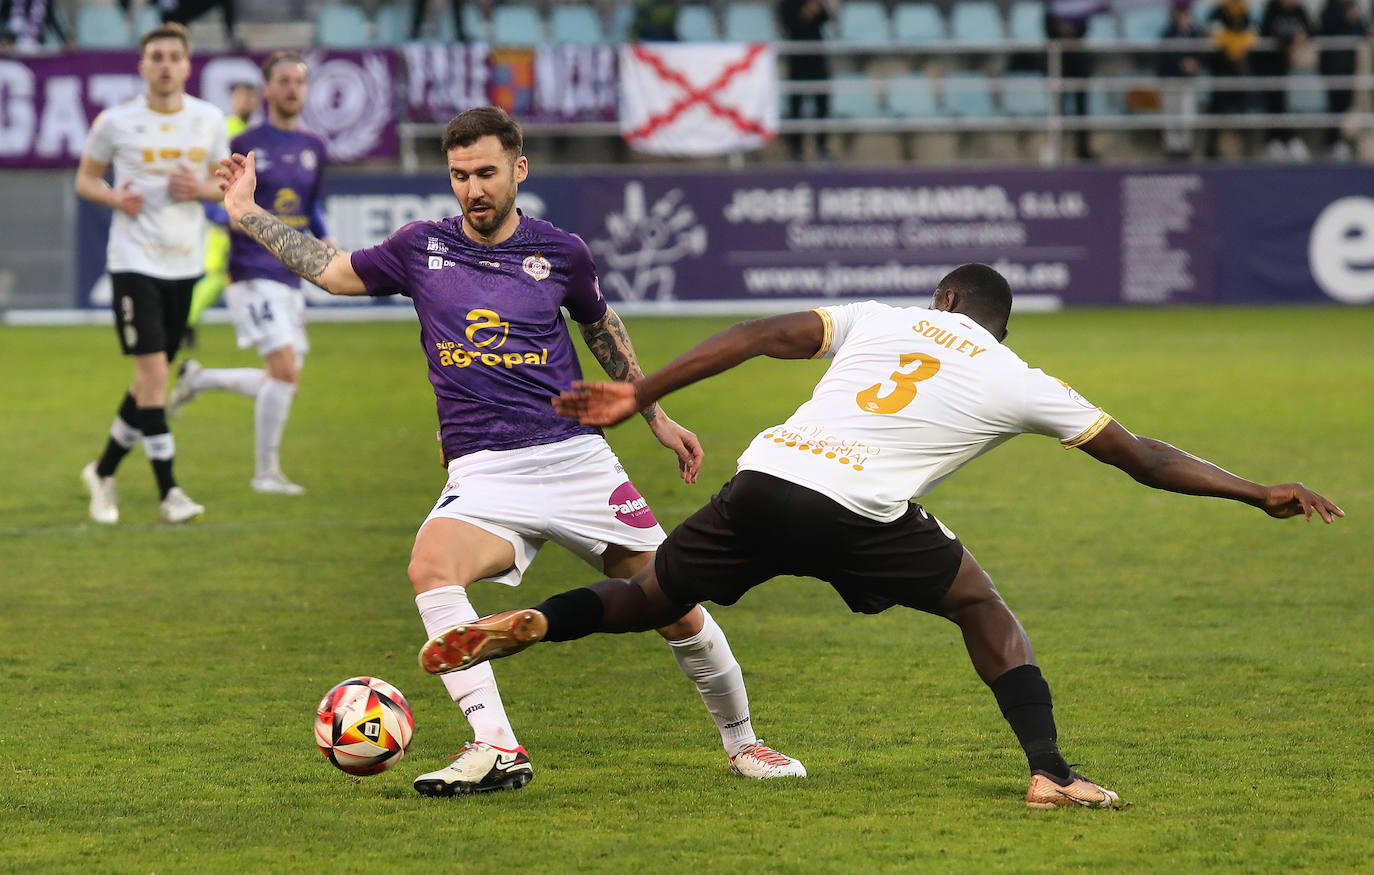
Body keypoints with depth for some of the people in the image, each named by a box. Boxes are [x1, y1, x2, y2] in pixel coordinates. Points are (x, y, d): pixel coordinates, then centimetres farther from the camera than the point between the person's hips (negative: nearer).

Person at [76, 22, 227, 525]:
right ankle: (169, 492, -12)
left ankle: (103, 472, 28)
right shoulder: (115, 122, -3)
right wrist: (115, 198, -13)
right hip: (134, 260, -4)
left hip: (184, 262, 4)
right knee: (152, 372, -13)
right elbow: (85, 179, 7)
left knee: (153, 378, 10)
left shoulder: (209, 120, 4)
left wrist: (202, 189, -9)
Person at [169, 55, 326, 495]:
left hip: (290, 279, 7)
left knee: (282, 386, 6)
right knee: (285, 368, -18)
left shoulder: (313, 148, 12)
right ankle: (266, 470, -8)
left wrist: (327, 241, 5)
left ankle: (198, 379, 28)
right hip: (252, 274, -7)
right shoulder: (245, 145, -5)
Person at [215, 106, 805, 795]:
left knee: (675, 609, -2)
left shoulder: (559, 253, 5)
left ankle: (740, 740, 24)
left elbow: (603, 328, 22)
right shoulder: (423, 248, 6)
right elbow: (331, 271, 18)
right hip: (482, 474, 0)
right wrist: (247, 215, 15)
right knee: (431, 566, -32)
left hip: (576, 458, 0)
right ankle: (496, 750, -34)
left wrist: (657, 417, 23)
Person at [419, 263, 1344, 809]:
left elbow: (760, 336, 11)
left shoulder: (880, 320, 23)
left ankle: (532, 624, -8)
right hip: (856, 513, -3)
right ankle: (1051, 774, 6)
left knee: (649, 599, 19)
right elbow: (1139, 456, 21)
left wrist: (638, 395, 11)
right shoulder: (1020, 385, 18)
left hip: (763, 482, 3)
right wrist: (1261, 493, 30)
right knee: (984, 606, 19)